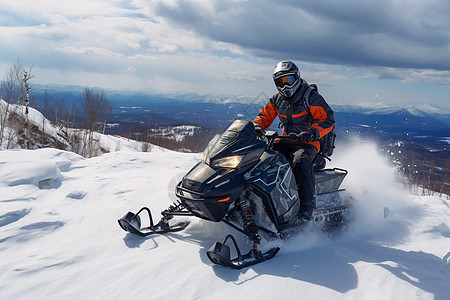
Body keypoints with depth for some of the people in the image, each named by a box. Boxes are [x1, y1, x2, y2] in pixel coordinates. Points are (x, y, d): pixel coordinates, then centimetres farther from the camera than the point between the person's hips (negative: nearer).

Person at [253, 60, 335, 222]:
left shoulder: (311, 97, -8)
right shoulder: (277, 99, 11)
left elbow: (328, 119, -13)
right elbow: (265, 115, 16)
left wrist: (312, 133, -30)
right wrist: (256, 127, -8)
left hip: (308, 144, -6)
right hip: (286, 141, 6)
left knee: (300, 161, -37)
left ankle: (307, 205, -37)